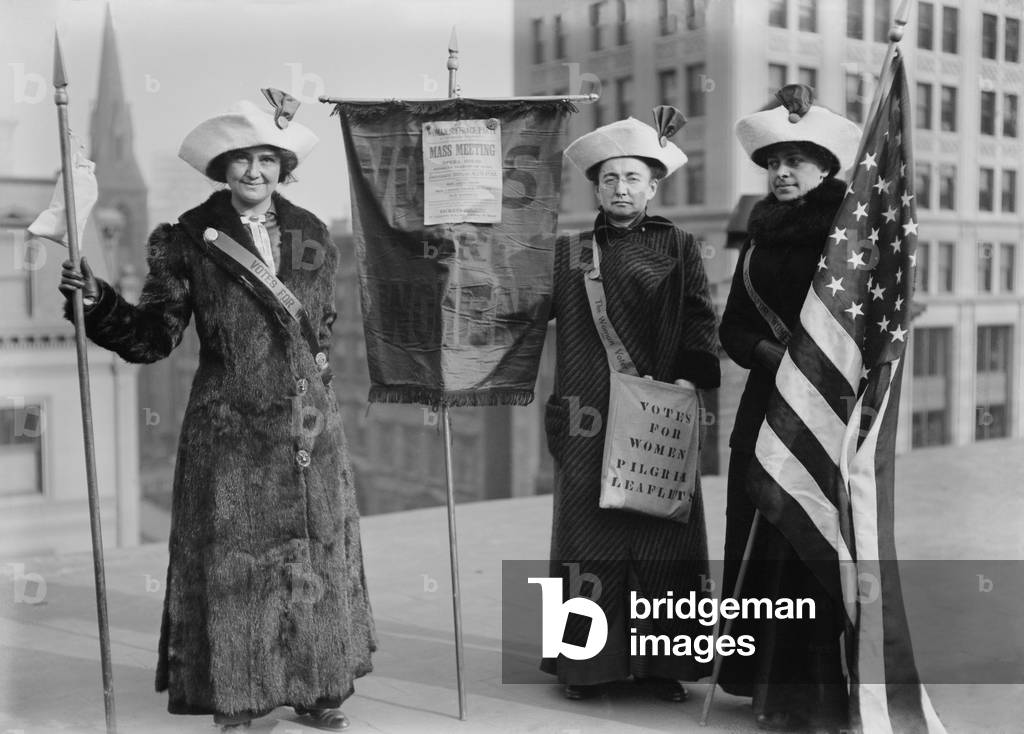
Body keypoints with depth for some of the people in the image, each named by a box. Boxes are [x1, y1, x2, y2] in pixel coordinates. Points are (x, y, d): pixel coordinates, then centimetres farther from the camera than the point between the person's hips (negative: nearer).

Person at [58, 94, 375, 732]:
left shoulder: (313, 237, 9)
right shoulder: (187, 241, -2)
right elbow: (153, 338, -5)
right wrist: (100, 303, -18)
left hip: (310, 427, 4)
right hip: (229, 429, -3)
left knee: (317, 554, 8)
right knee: (231, 559, 0)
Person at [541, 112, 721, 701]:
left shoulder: (678, 249, 9)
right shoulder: (567, 253, 12)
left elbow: (702, 329, 3)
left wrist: (692, 390, -9)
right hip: (587, 425, 1)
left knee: (662, 542, 2)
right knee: (589, 537, 2)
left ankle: (660, 665, 13)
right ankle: (588, 662, 12)